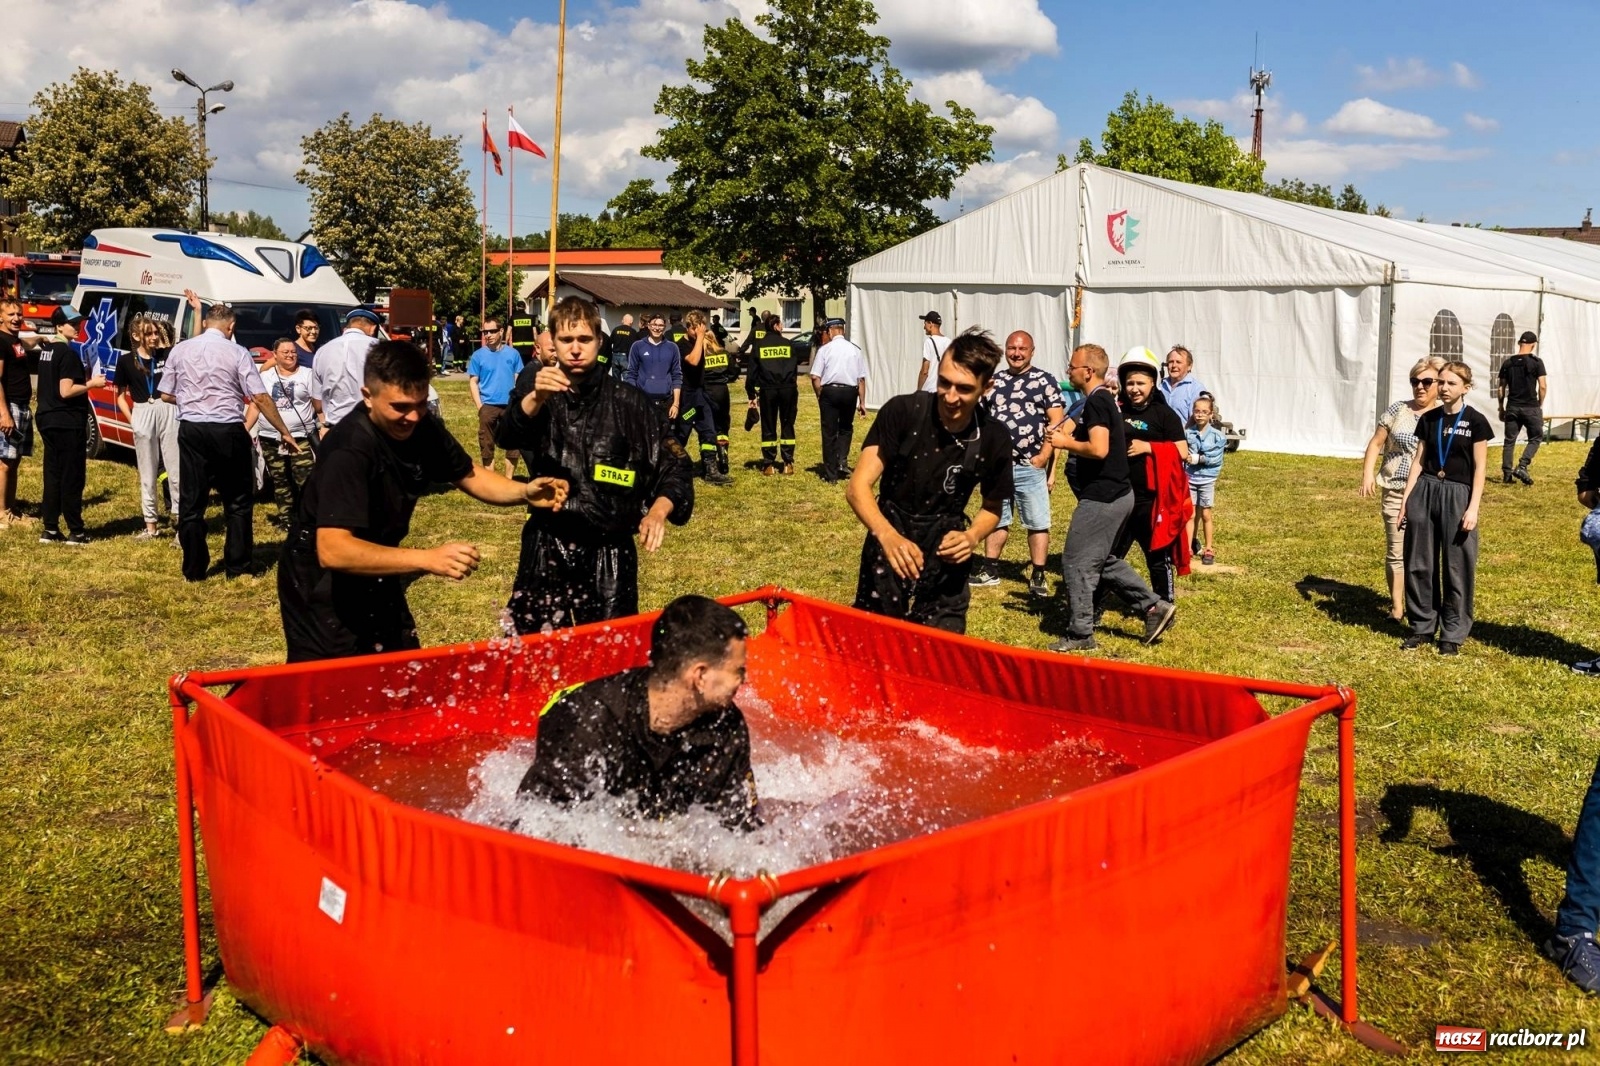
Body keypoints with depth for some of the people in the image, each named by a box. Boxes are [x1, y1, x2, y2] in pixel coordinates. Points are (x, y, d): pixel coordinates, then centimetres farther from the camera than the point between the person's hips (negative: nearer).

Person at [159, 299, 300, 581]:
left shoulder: (180, 350, 4)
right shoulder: (237, 353, -6)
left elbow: (166, 395, 9)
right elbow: (261, 398, -8)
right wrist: (284, 432, 0)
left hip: (191, 431, 3)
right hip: (228, 431, -3)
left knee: (191, 500, 9)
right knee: (238, 500, 10)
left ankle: (194, 570, 13)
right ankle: (237, 566, 13)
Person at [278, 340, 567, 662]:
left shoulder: (422, 428, -9)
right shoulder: (349, 448, -31)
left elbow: (468, 475, 6)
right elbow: (332, 550, -39)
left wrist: (525, 492, -15)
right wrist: (427, 559, -48)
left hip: (374, 576, 7)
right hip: (322, 585, -7)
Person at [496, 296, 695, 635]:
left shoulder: (628, 402, -1)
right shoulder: (535, 385, 1)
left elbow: (675, 463, 0)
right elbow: (508, 436, -18)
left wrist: (659, 510, -21)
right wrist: (536, 398, -39)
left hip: (610, 553, 0)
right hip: (546, 548, 1)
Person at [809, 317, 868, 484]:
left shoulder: (824, 349, -4)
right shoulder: (855, 350, 3)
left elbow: (815, 377, -7)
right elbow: (861, 379, 3)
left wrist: (820, 396, 7)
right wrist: (862, 402, 8)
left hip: (829, 391, -2)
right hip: (850, 392, 2)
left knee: (829, 433, 6)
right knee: (846, 429, 24)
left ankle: (831, 475, 11)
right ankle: (842, 461, 6)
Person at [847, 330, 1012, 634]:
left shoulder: (994, 439, -8)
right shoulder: (902, 412, -17)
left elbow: (992, 508, 9)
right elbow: (858, 486, -22)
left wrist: (972, 537, -13)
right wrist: (887, 535, -40)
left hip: (946, 551, 1)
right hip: (890, 543, -1)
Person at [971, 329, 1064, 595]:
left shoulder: (1045, 381, -2)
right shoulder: (994, 381, 10)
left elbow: (1056, 423, -7)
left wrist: (1044, 457, -16)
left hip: (1030, 467, -4)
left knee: (1037, 523, 0)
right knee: (996, 519, 14)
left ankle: (1038, 576, 9)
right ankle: (990, 569, 24)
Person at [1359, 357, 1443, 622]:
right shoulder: (1397, 411, 2)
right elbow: (1376, 443, 4)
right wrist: (1368, 473, -8)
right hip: (1396, 491, 0)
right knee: (1397, 551, 3)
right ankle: (1396, 607, 12)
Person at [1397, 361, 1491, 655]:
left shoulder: (1475, 421, -5)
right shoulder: (1429, 419, 6)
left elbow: (1479, 468, -5)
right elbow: (1418, 461, 10)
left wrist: (1473, 508, -12)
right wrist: (1406, 499, 6)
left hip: (1457, 495, -4)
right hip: (1425, 491, 4)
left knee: (1457, 568, 2)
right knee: (1419, 563, 7)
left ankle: (1453, 634, 13)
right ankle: (1423, 626, 19)